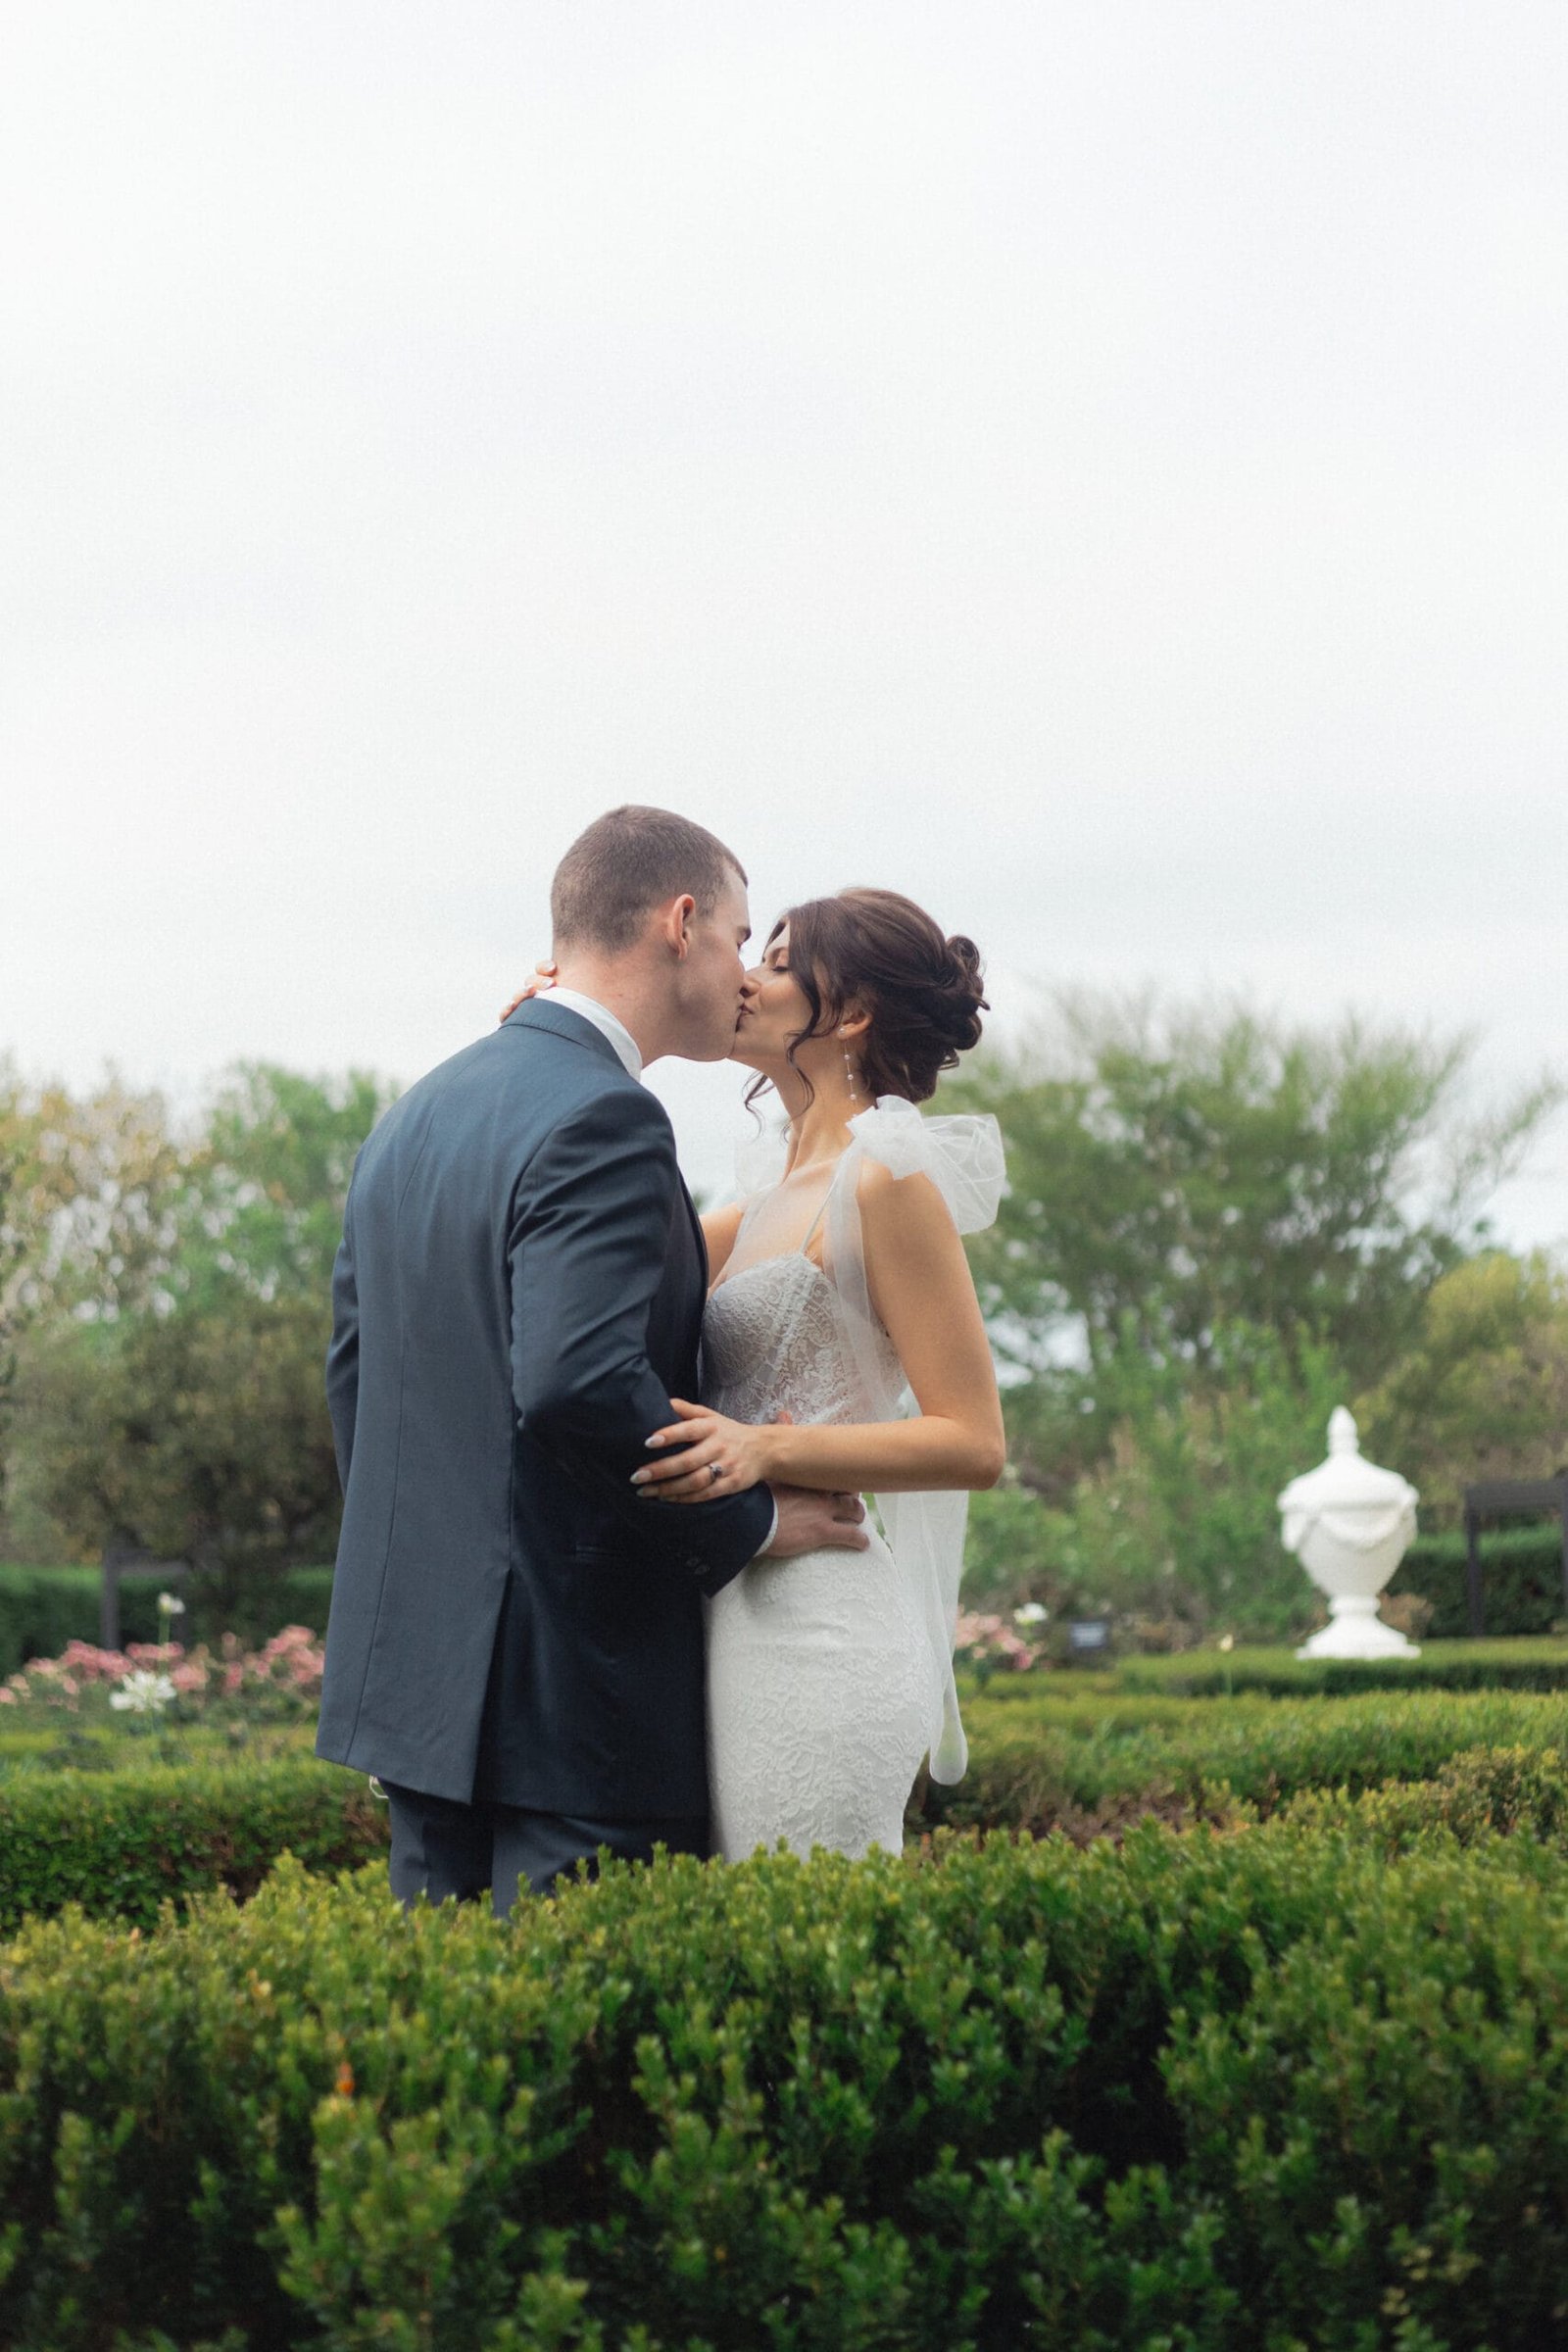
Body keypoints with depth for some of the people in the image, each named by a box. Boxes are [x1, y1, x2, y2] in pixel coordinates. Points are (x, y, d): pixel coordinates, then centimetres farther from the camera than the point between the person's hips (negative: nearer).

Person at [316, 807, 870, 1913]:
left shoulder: (416, 1116, 14)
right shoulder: (605, 1123, -15)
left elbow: (355, 1369, 18)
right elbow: (579, 1383, -26)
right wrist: (748, 1520, -14)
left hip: (416, 1674, 9)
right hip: (573, 1696, -9)